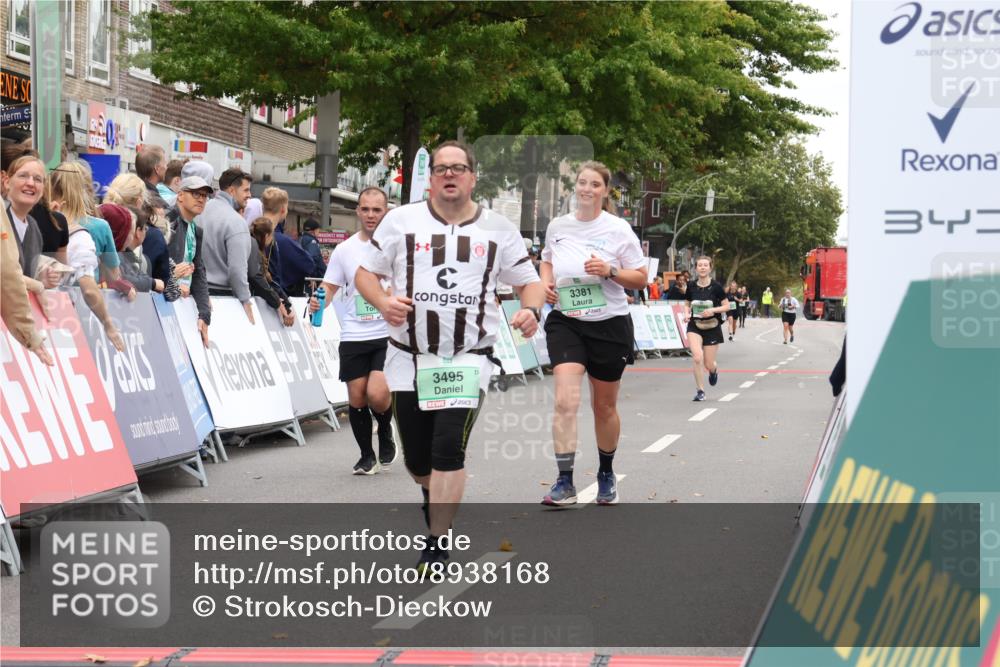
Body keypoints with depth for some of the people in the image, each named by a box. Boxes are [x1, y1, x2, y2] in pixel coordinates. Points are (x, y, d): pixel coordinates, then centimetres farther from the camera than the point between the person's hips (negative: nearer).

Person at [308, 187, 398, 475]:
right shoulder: (344, 249, 5)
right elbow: (329, 288, 9)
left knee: (376, 395, -16)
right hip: (353, 336, 3)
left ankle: (386, 432, 17)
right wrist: (319, 303, -13)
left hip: (389, 335, -3)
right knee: (356, 399, 3)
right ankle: (367, 456, 23)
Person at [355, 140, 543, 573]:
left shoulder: (498, 229, 5)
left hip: (468, 359, -1)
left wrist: (531, 310, -13)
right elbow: (365, 273, 6)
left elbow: (529, 281, 10)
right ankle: (434, 495, 45)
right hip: (410, 356, 1)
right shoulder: (401, 220, 3)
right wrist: (383, 302, -15)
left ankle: (437, 547, -6)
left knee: (448, 450, -16)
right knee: (417, 460, 9)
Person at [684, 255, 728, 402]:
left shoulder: (716, 287, -8)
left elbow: (726, 306, -2)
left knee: (708, 364, 3)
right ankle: (700, 391, -6)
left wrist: (713, 310, -19)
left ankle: (714, 370, 42)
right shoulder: (691, 287, -1)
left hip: (712, 328, -1)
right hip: (695, 326, 1)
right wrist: (687, 313, -6)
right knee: (697, 358, -20)